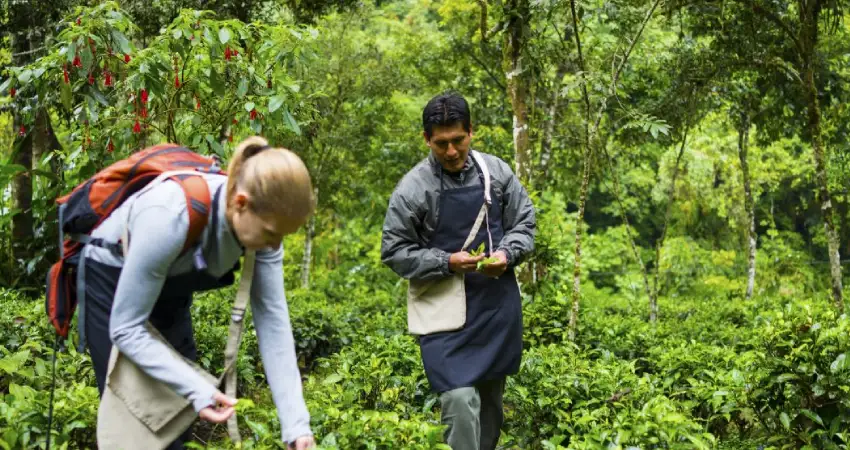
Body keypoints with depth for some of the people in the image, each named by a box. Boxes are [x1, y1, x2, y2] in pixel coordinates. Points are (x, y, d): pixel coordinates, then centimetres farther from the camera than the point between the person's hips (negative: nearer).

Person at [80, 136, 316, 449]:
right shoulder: (170, 218, -41)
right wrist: (198, 389, -43)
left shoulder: (260, 219, -24)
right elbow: (125, 329, -33)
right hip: (110, 283, -5)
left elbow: (273, 323, -23)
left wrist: (296, 424, -30)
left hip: (169, 288, 5)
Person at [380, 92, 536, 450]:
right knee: (462, 402, -15)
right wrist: (446, 262, -18)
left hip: (498, 306, 4)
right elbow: (394, 252, -6)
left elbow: (524, 222, 10)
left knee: (491, 401, 16)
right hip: (446, 313, -4)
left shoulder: (496, 172, 0)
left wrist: (508, 253, -10)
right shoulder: (413, 188, -11)